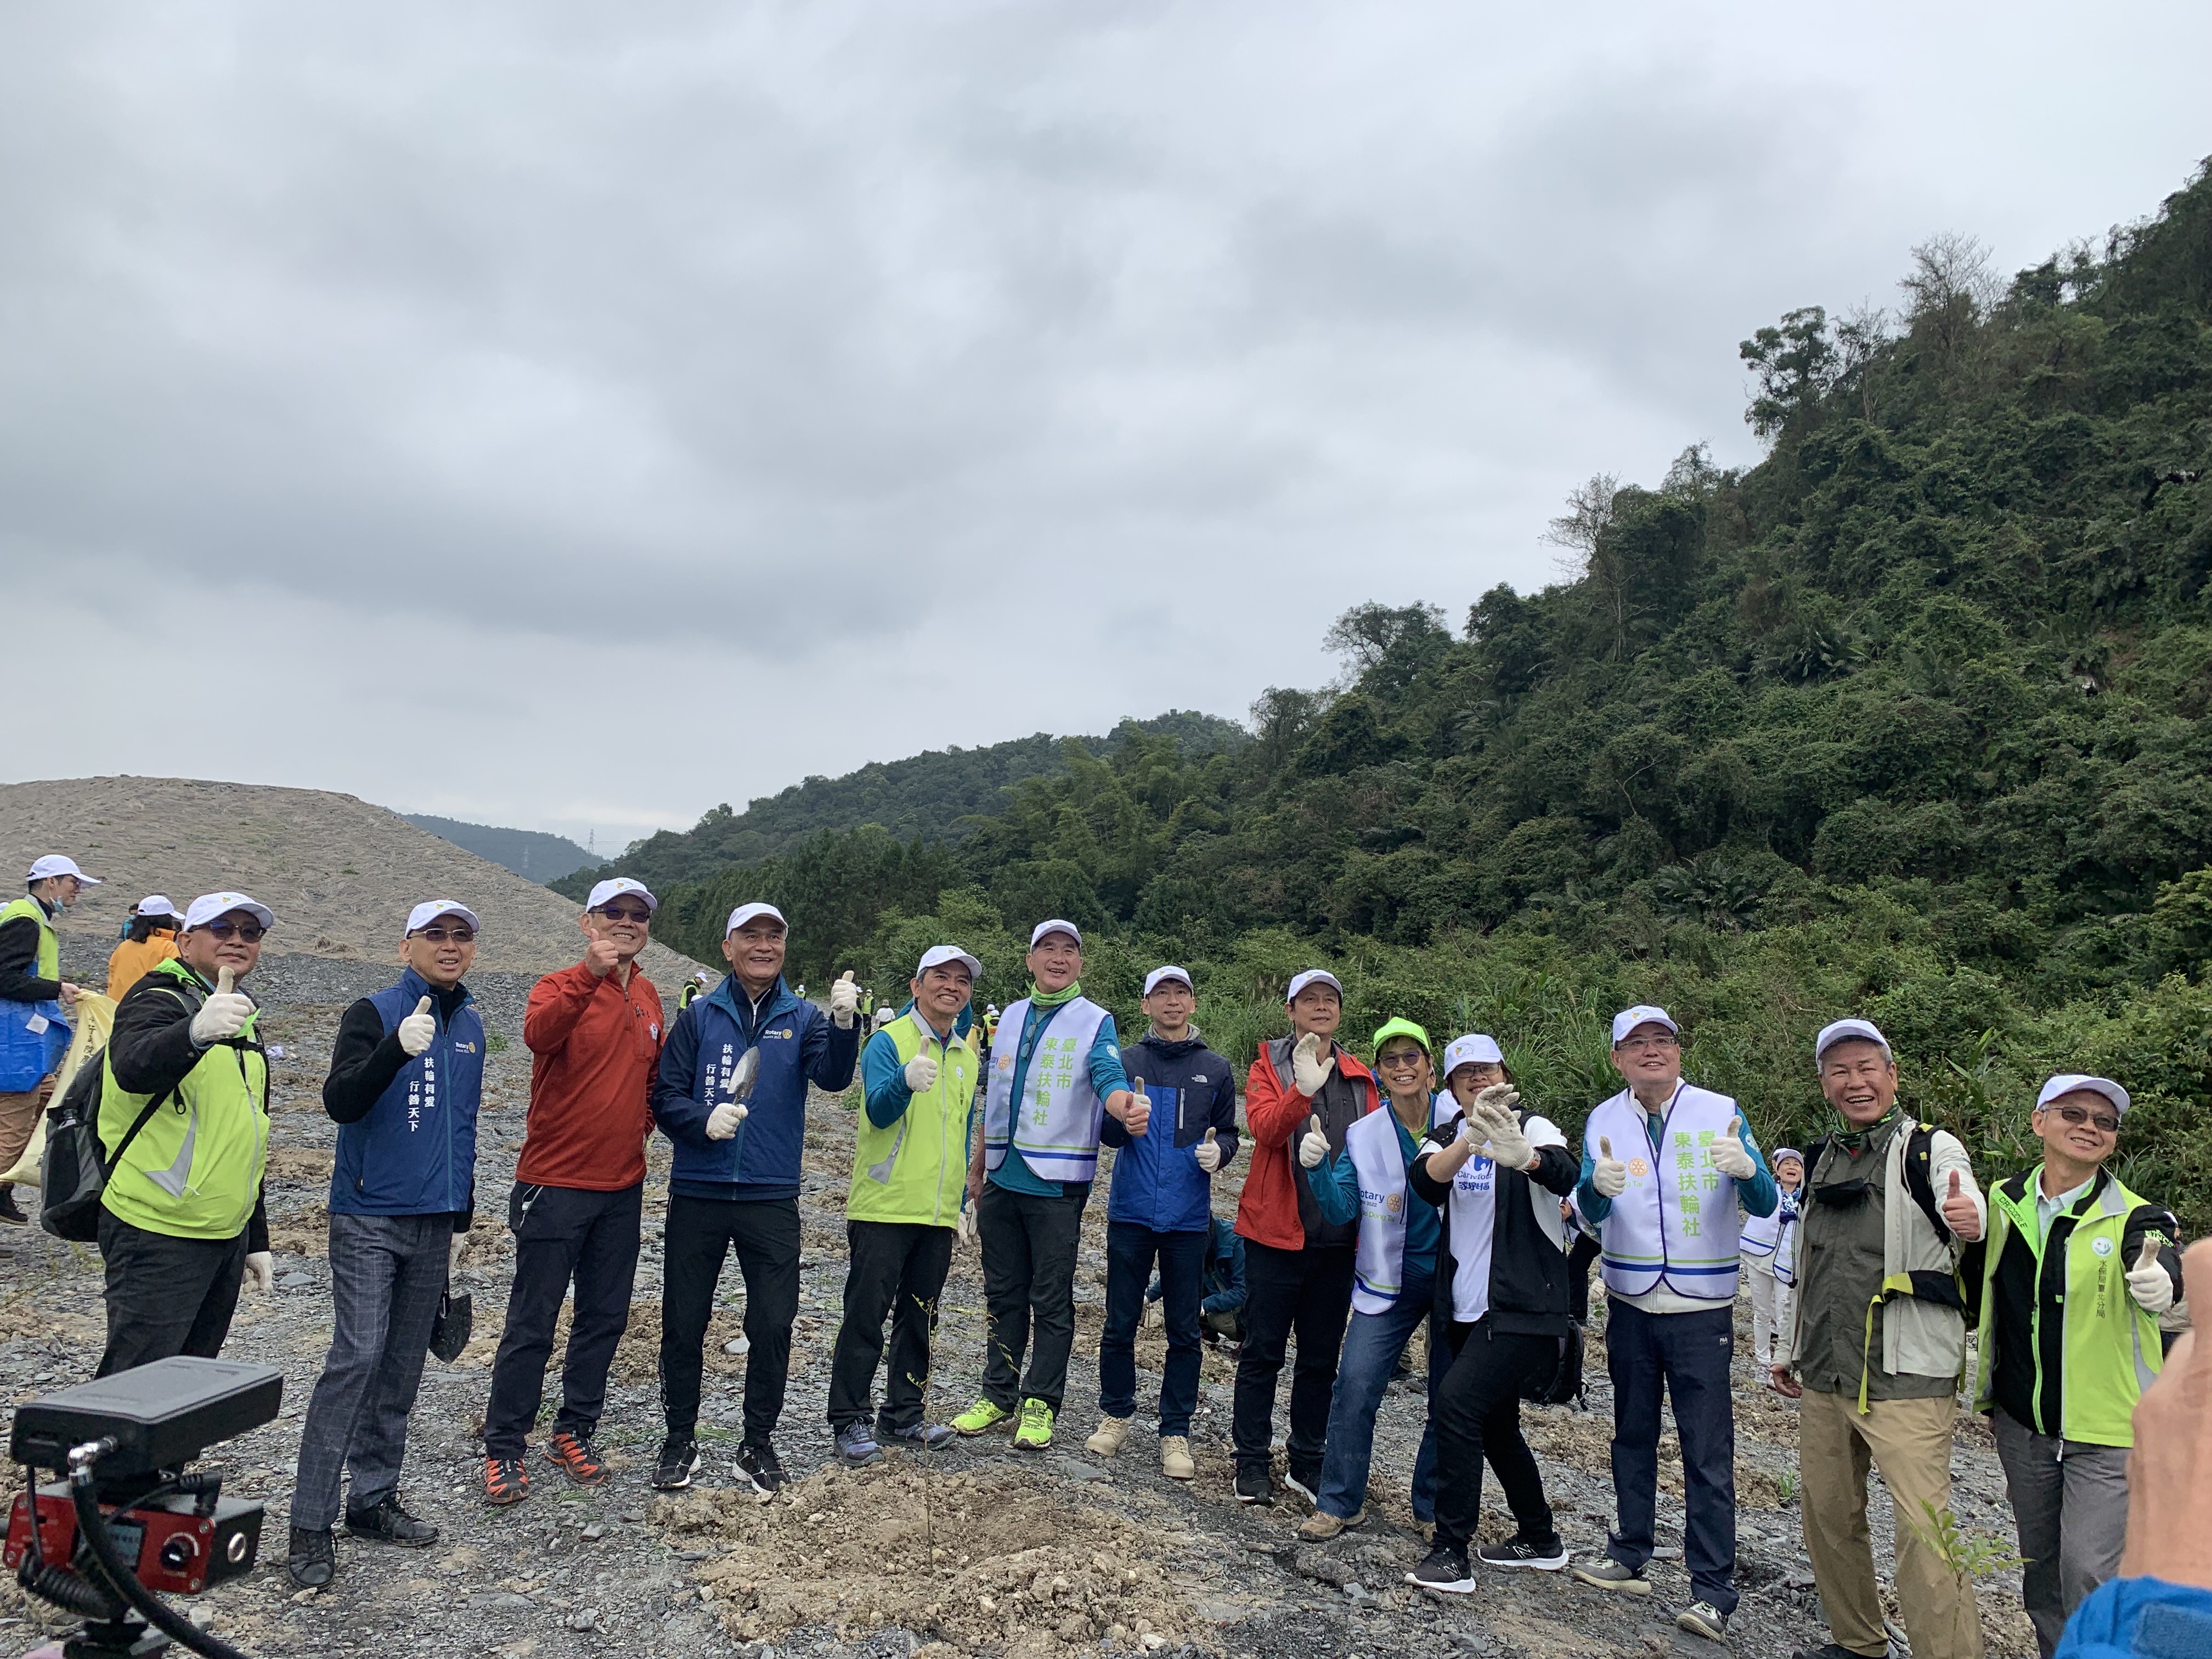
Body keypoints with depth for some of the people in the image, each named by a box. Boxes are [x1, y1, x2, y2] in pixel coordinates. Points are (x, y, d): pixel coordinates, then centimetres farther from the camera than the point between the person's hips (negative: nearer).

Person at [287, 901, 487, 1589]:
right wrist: (399, 1047, -38)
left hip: (435, 1223, 6)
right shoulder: (375, 1012, -7)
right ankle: (310, 1523, -2)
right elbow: (339, 1102, -22)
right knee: (356, 1359, -11)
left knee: (402, 1368, 11)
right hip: (370, 1220, -6)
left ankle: (373, 1500, 22)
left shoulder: (471, 1025, 11)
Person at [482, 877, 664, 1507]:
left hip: (623, 1187, 6)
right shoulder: (561, 987, -10)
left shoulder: (650, 999, 9)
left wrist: (644, 1122, 6)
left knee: (605, 1318, 14)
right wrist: (590, 974, -46)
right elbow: (539, 1033, -33)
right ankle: (504, 1449, 14)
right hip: (556, 1183, -6)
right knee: (532, 1324, 2)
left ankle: (574, 1433, 28)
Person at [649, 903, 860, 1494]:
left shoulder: (803, 1019, 4)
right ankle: (679, 1438, 26)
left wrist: (844, 1023, -33)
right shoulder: (699, 1017, 5)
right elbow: (665, 1096, 2)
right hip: (697, 1194, 0)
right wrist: (704, 1120, -18)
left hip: (772, 1199, 0)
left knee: (773, 1323, 4)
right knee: (684, 1321, 8)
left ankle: (758, 1442, 21)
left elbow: (833, 1077, -14)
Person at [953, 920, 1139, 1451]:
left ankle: (1041, 1403, 14)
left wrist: (1127, 1108, -43)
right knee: (1003, 1294, 13)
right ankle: (999, 1394, 25)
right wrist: (976, 1168, 19)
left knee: (1052, 1302, 2)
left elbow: (1109, 1081, -20)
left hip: (1056, 1183, -5)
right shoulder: (1012, 1017, 12)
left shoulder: (1094, 1022, -3)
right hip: (1002, 1179, 5)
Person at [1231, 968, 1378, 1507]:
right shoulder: (1268, 1066, -1)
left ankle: (1308, 1462, 24)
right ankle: (1251, 1460, 15)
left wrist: (1329, 1155, -14)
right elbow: (1264, 1128, -19)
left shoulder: (1360, 1077, 10)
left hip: (1338, 1235, 4)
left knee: (1321, 1356, 12)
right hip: (1276, 1230, -3)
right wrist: (1303, 1089, -35)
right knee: (1263, 1351, 4)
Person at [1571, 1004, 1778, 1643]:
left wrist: (1746, 1168, -34)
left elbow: (1764, 1206, -11)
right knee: (1633, 1435, 14)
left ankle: (1713, 1592, 3)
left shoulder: (1721, 1112, -6)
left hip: (1702, 1310, -3)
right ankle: (1630, 1559, 26)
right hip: (1630, 1306, 3)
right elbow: (1591, 1214, -9)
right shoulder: (1603, 1121, 1)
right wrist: (1598, 1187, -34)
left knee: (1708, 1455, -3)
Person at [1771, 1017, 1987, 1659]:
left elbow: (1963, 1196, -27)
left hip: (1906, 1373, -6)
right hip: (1823, 1372, 7)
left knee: (1923, 1528, -11)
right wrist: (1788, 1348, 22)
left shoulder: (1931, 1148, -4)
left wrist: (1971, 1218, -50)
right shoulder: (1821, 1160, 13)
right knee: (1828, 1514, 14)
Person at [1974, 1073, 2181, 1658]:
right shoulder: (2003, 1204, 1)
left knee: (2088, 1576, -4)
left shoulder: (2133, 1216, -10)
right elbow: (1981, 1295, 13)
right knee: (2040, 1565, 17)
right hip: (2021, 1425, 4)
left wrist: (2158, 1279, -51)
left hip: (2105, 1432, -4)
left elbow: (2164, 1262, -32)